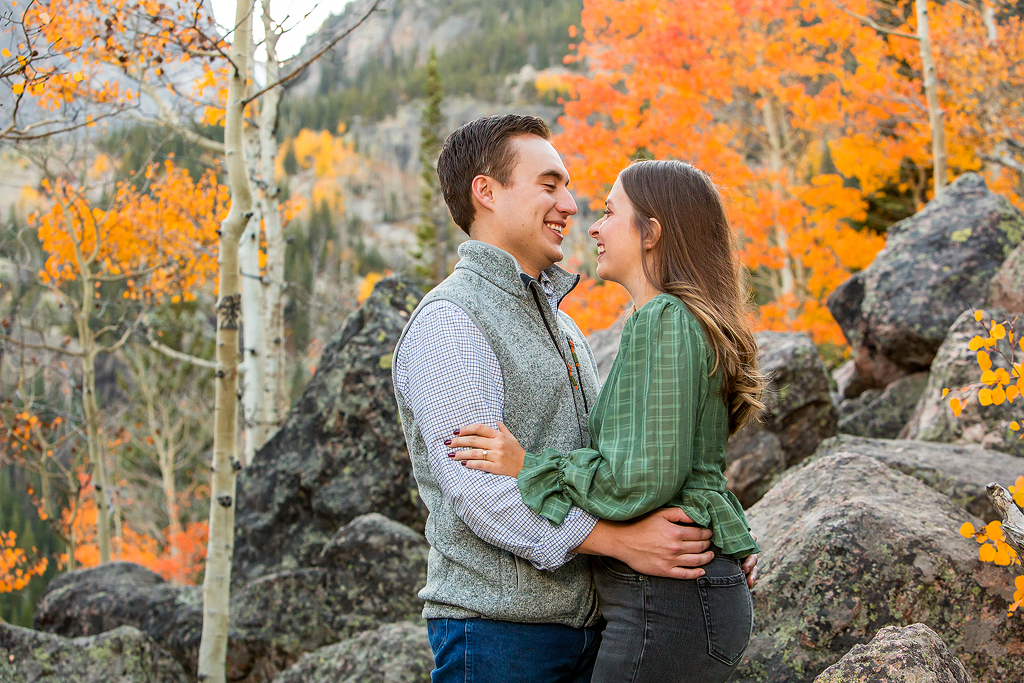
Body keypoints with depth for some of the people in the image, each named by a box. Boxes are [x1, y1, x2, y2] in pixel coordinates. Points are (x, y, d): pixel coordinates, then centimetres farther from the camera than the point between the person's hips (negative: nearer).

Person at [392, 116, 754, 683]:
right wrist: (619, 540, -27)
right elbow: (475, 486, -22)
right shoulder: (447, 322, -11)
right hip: (496, 627, -8)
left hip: (587, 622, 8)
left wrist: (704, 539, 5)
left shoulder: (559, 323, 19)